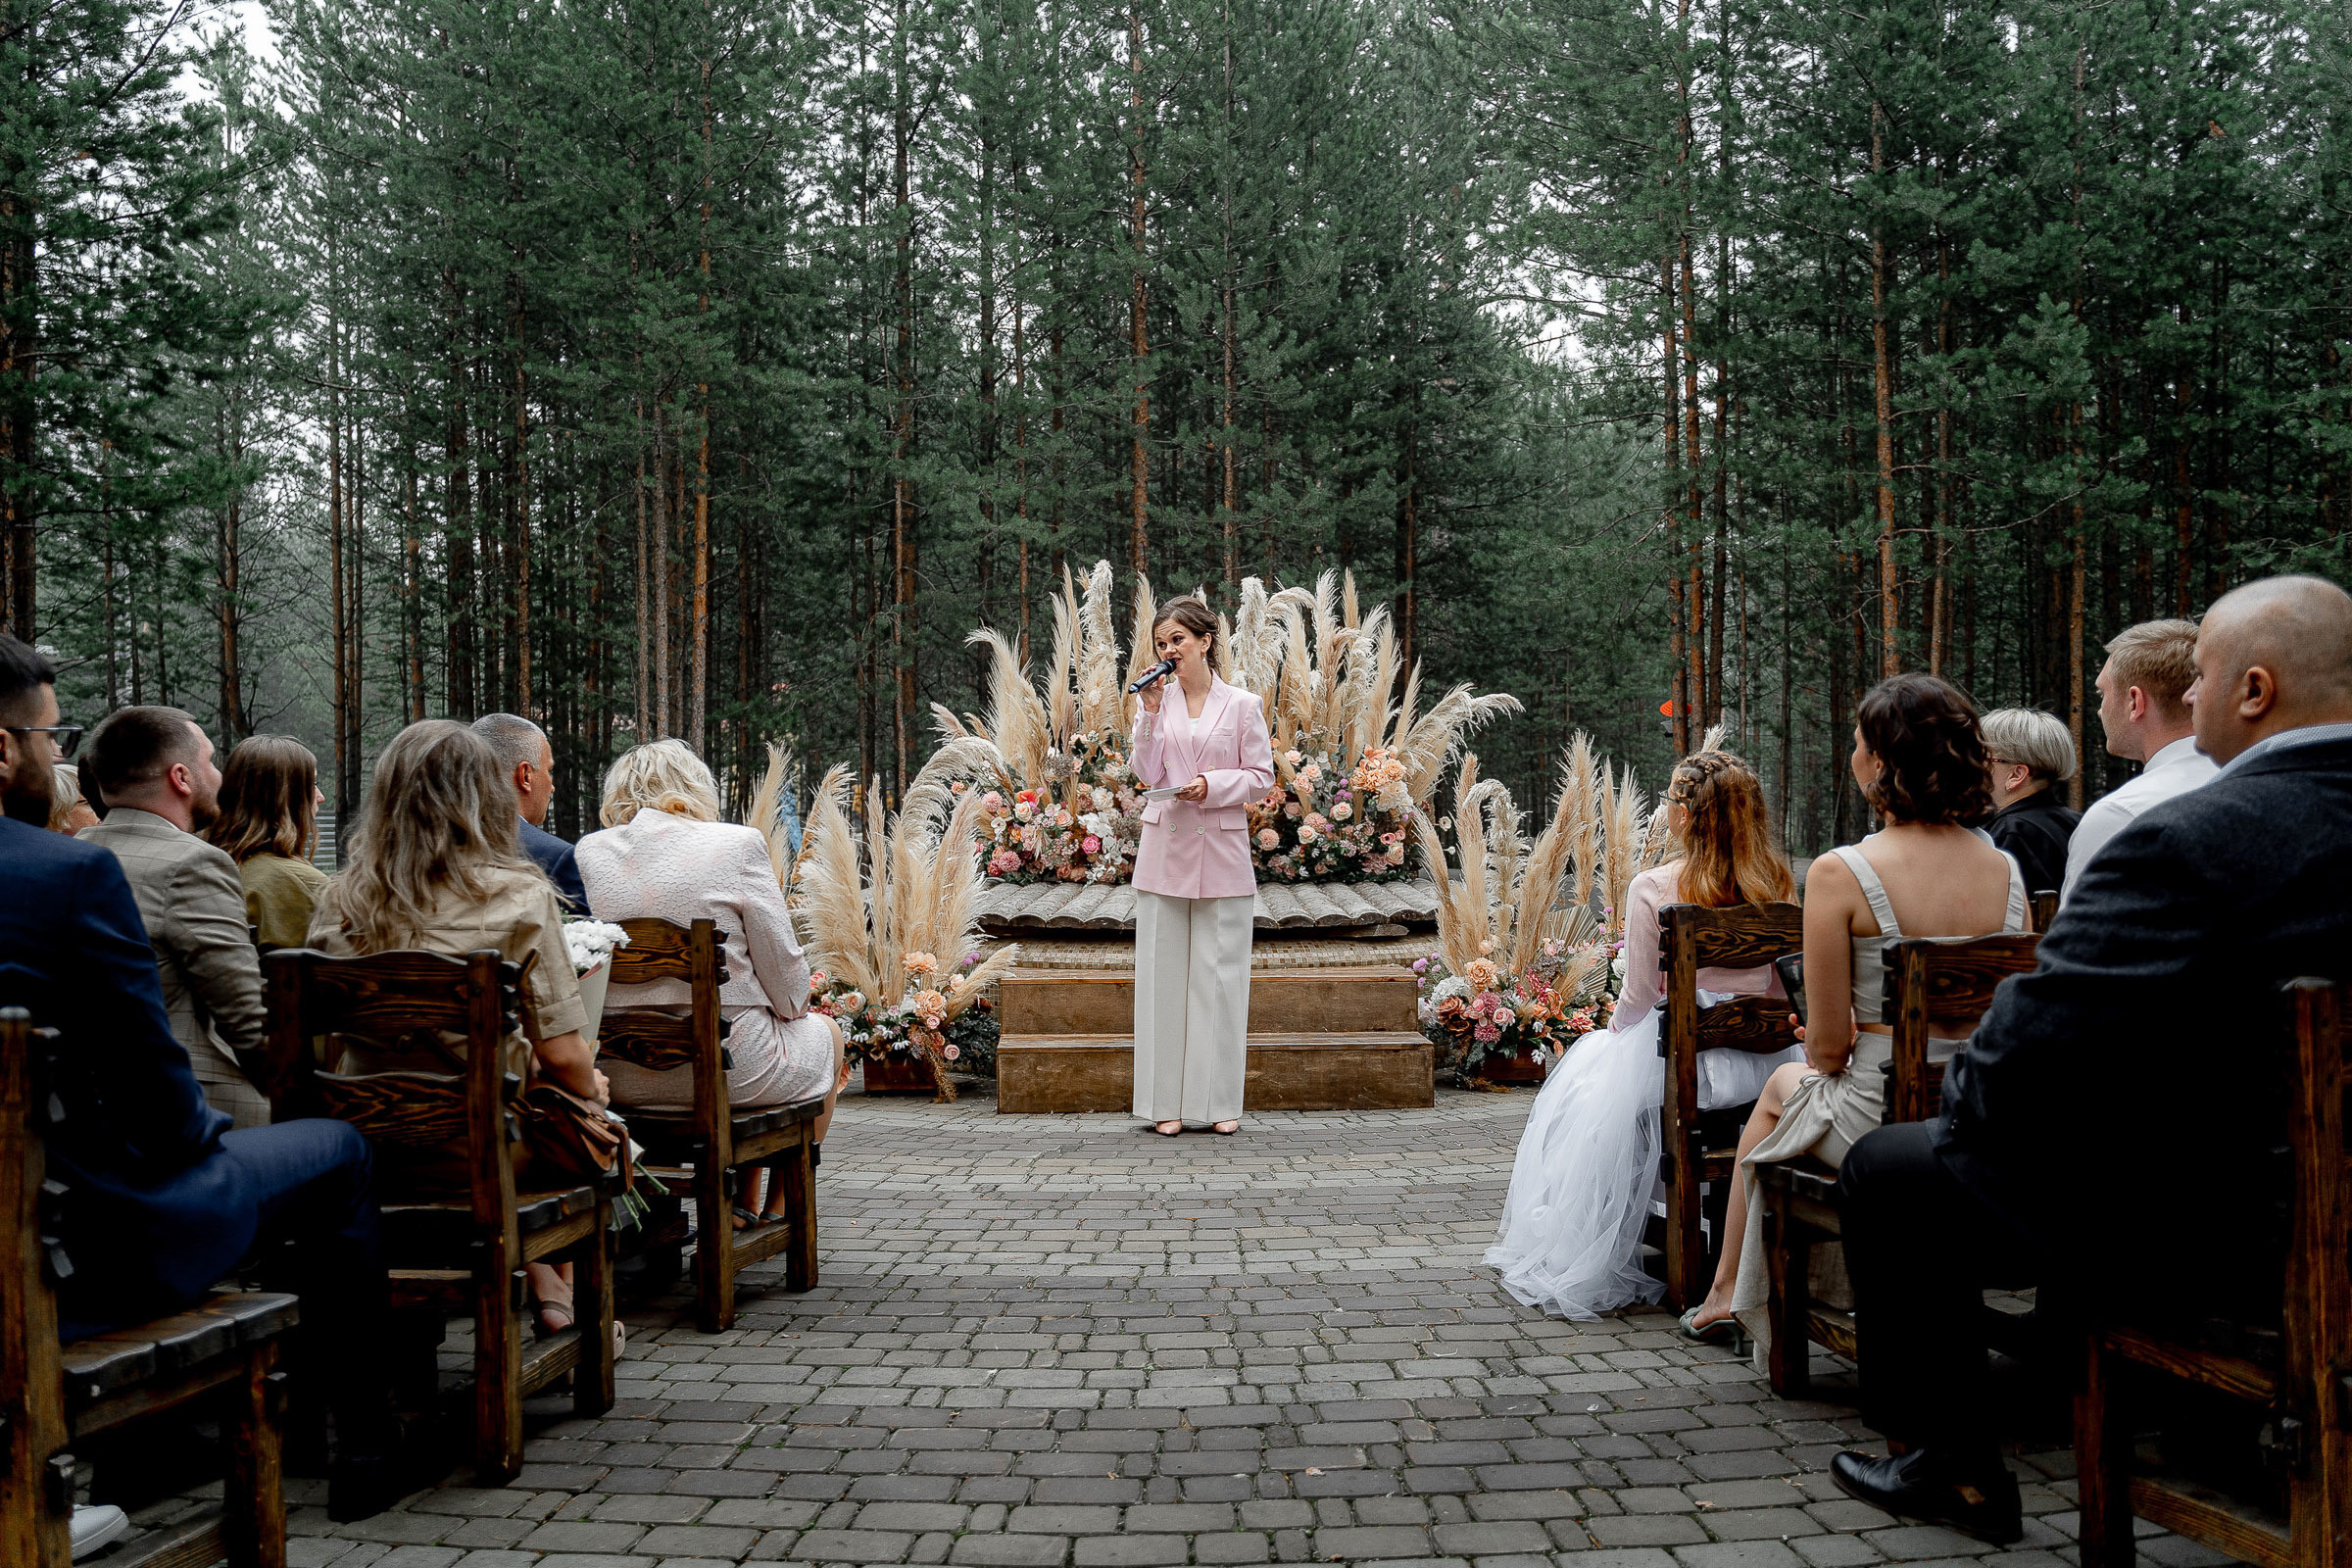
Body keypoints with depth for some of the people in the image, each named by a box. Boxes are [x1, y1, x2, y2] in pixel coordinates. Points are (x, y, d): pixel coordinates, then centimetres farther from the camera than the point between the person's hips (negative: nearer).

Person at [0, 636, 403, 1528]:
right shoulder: (75, 872, -20)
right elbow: (157, 1096, -17)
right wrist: (198, 1132, 5)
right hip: (91, 1251, -7)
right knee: (338, 1151, 14)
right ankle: (366, 1446, 21)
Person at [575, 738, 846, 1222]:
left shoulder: (587, 853, 1)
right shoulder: (738, 844, -11)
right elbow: (784, 969, -8)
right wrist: (794, 1009, 14)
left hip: (621, 1076, 5)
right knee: (825, 1032, 28)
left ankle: (741, 1202, 42)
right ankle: (781, 1210, 36)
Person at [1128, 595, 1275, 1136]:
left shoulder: (1243, 705, 1)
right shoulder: (1160, 701, 8)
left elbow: (1261, 777, 1)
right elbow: (1148, 773, 2)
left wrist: (1211, 784, -13)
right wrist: (1150, 711, -5)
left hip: (1222, 852, -2)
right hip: (1165, 850, 2)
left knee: (1220, 975, 0)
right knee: (1165, 974, 3)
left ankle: (1220, 1100, 9)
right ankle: (1168, 1100, 10)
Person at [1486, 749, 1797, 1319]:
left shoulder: (1653, 888, -15)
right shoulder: (1777, 886, -2)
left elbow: (1640, 996, -8)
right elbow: (1781, 989, 7)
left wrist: (1617, 1027, 12)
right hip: (1763, 1062, 5)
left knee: (1593, 1067, 23)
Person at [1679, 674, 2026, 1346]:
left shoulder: (1838, 874, -19)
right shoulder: (2007, 871, -3)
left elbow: (1828, 1047, -14)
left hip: (1882, 1126, -5)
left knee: (1782, 1083, 31)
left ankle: (1726, 1292, 49)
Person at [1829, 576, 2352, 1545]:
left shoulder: (2188, 840, -26)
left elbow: (2026, 1057, -26)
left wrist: (1965, 1095, -2)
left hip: (2202, 1230, -8)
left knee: (1886, 1174, 10)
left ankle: (1956, 1471, 24)